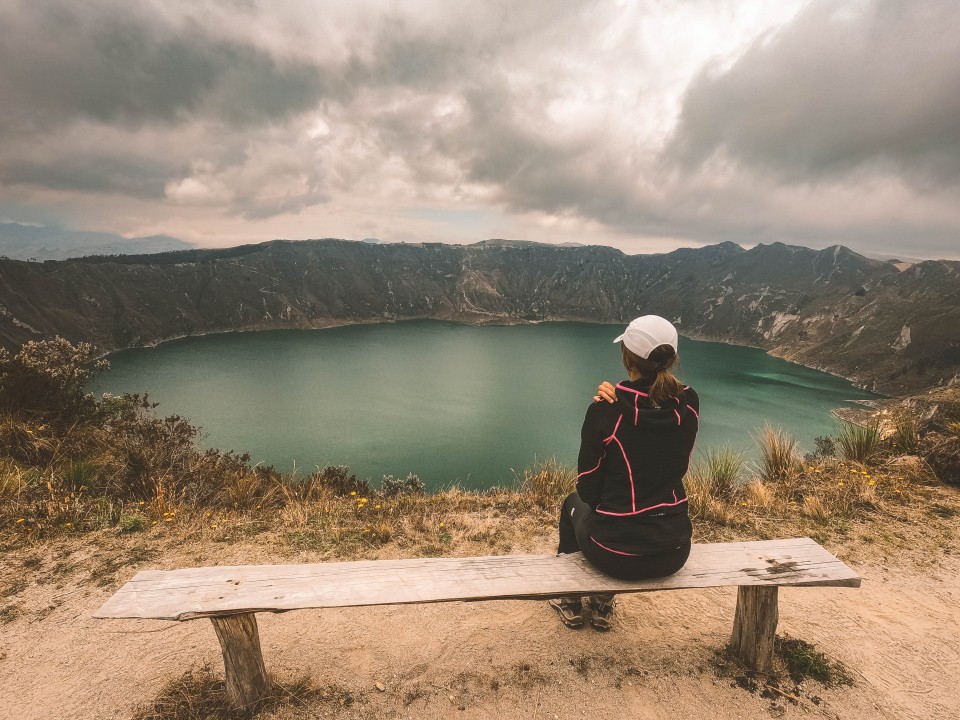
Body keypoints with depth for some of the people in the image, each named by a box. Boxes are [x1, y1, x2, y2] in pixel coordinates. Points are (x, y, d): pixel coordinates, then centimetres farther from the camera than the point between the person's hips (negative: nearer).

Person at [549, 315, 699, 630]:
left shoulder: (606, 410, -19)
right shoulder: (689, 403, -7)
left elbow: (588, 489, -10)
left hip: (617, 552, -4)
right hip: (674, 551, 4)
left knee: (574, 504, 28)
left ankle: (571, 604, 44)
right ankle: (602, 606, 45)